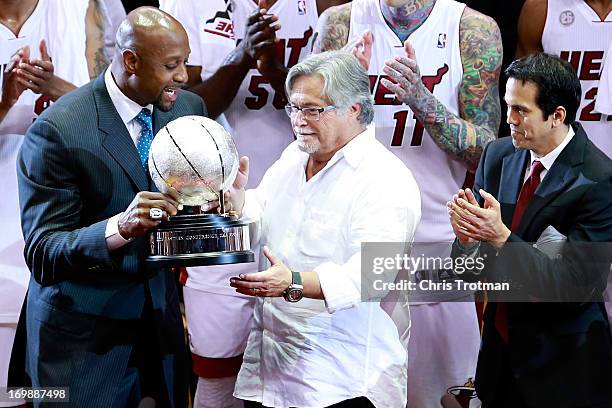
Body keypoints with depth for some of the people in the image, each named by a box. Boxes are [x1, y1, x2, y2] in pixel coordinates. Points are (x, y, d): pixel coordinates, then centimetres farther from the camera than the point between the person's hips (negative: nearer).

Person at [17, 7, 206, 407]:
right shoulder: (57, 130, -19)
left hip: (162, 317, 5)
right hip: (83, 335, -5)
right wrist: (121, 226, -38)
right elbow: (42, 254, -20)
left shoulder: (189, 108, -2)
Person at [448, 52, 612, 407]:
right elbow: (470, 264, 4)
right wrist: (466, 234, -19)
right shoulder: (498, 155, -1)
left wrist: (501, 236, -30)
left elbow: (579, 286, -23)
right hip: (500, 340, 5)